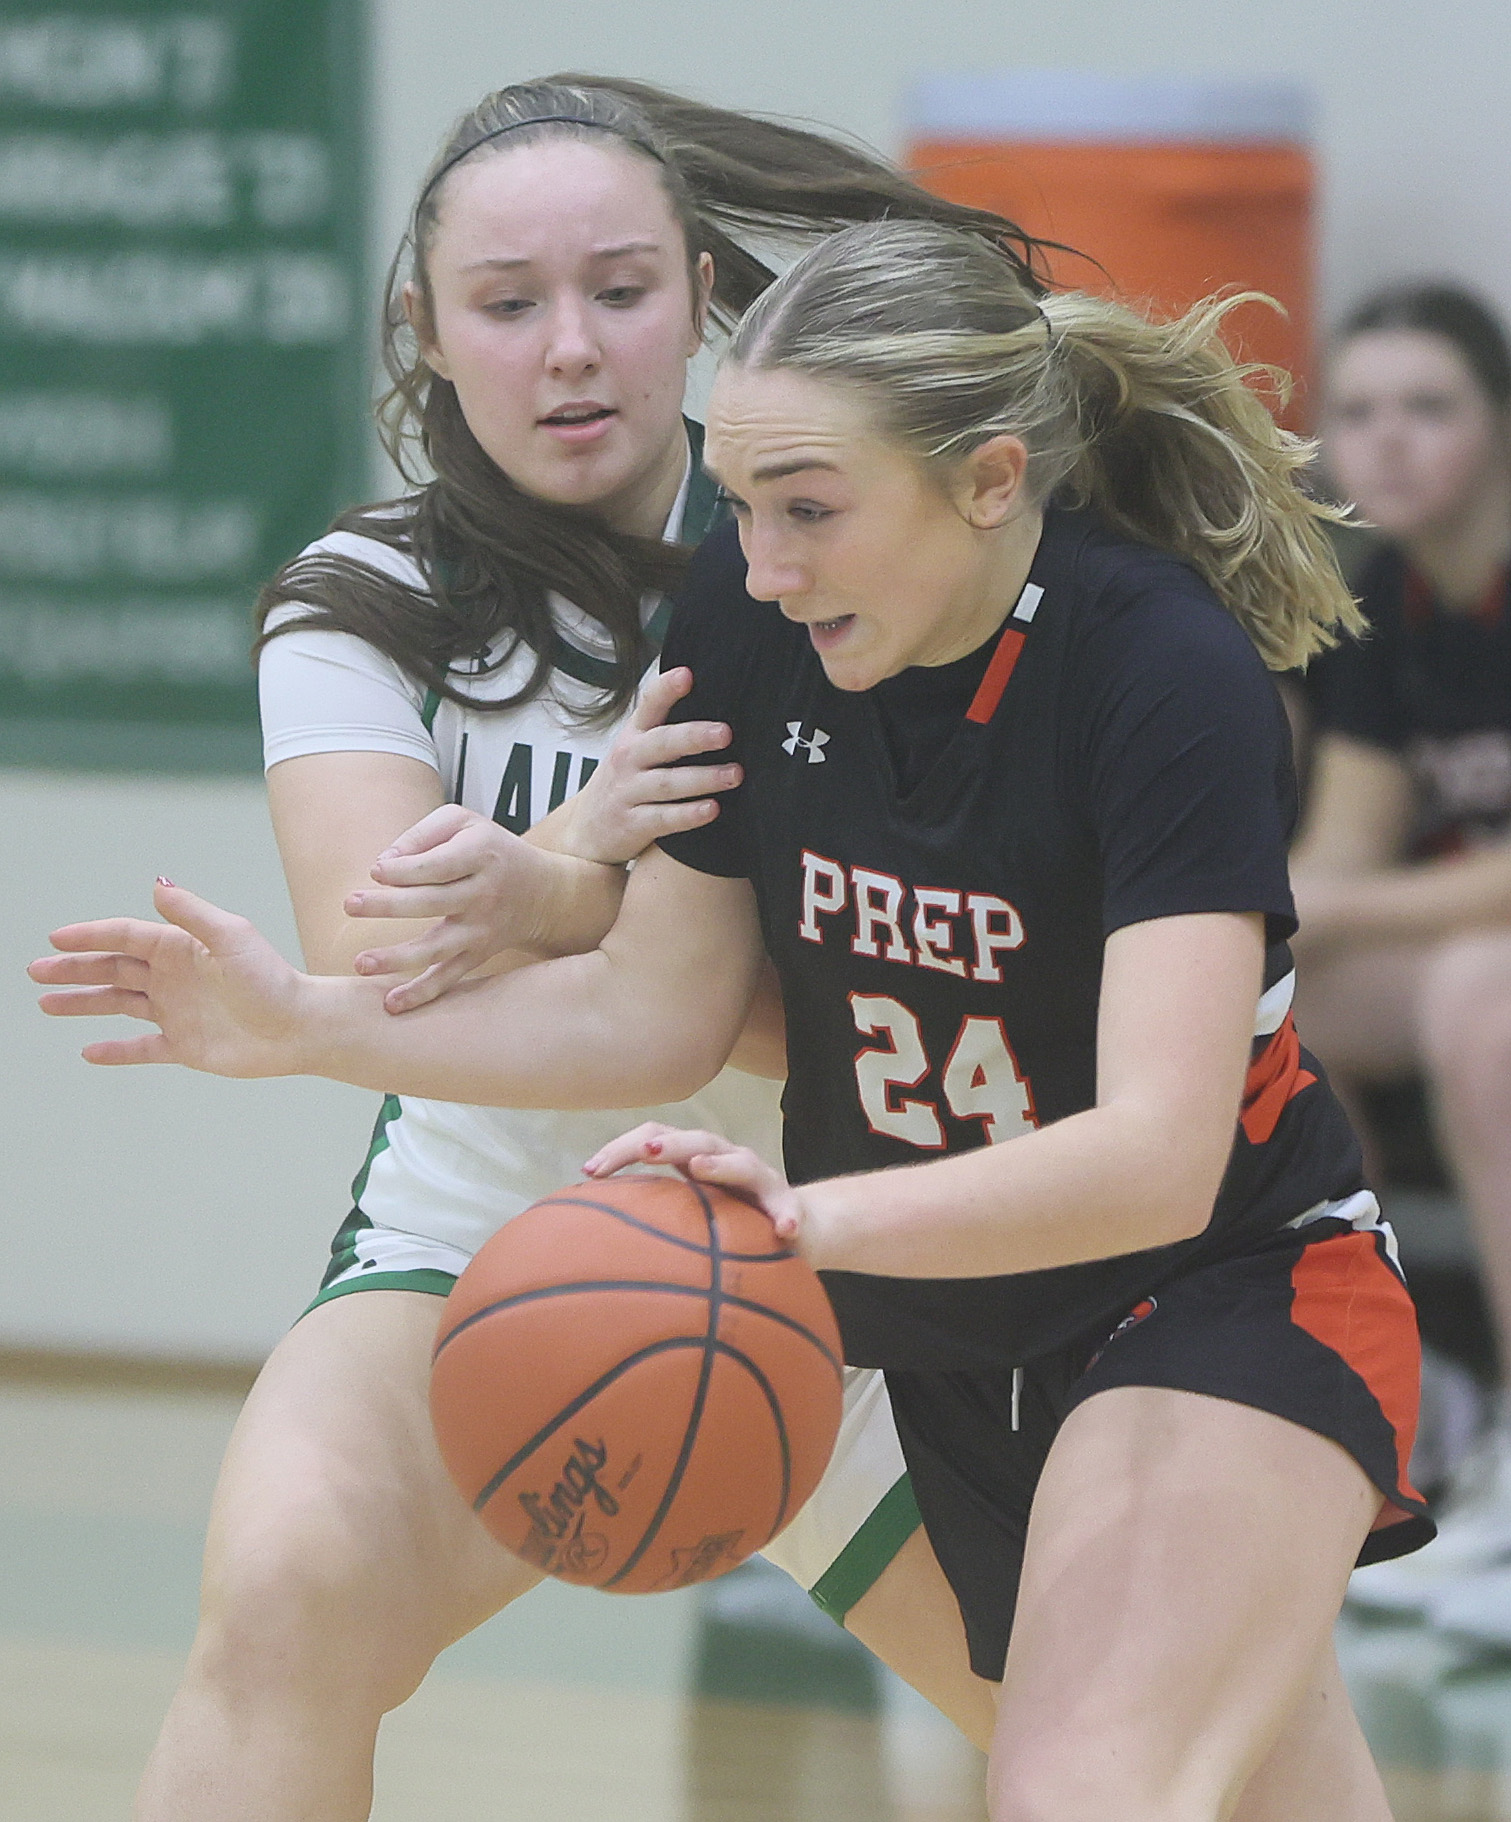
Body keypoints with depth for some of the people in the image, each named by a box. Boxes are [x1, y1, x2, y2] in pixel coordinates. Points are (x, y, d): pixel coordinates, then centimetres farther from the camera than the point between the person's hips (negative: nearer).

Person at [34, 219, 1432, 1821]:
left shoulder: (1173, 676, -26)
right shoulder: (743, 613, -10)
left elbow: (1156, 1159, -35)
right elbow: (660, 1008, 3)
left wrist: (820, 1216, -48)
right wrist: (305, 1028, -6)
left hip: (1231, 1291, -6)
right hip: (958, 1346, 6)